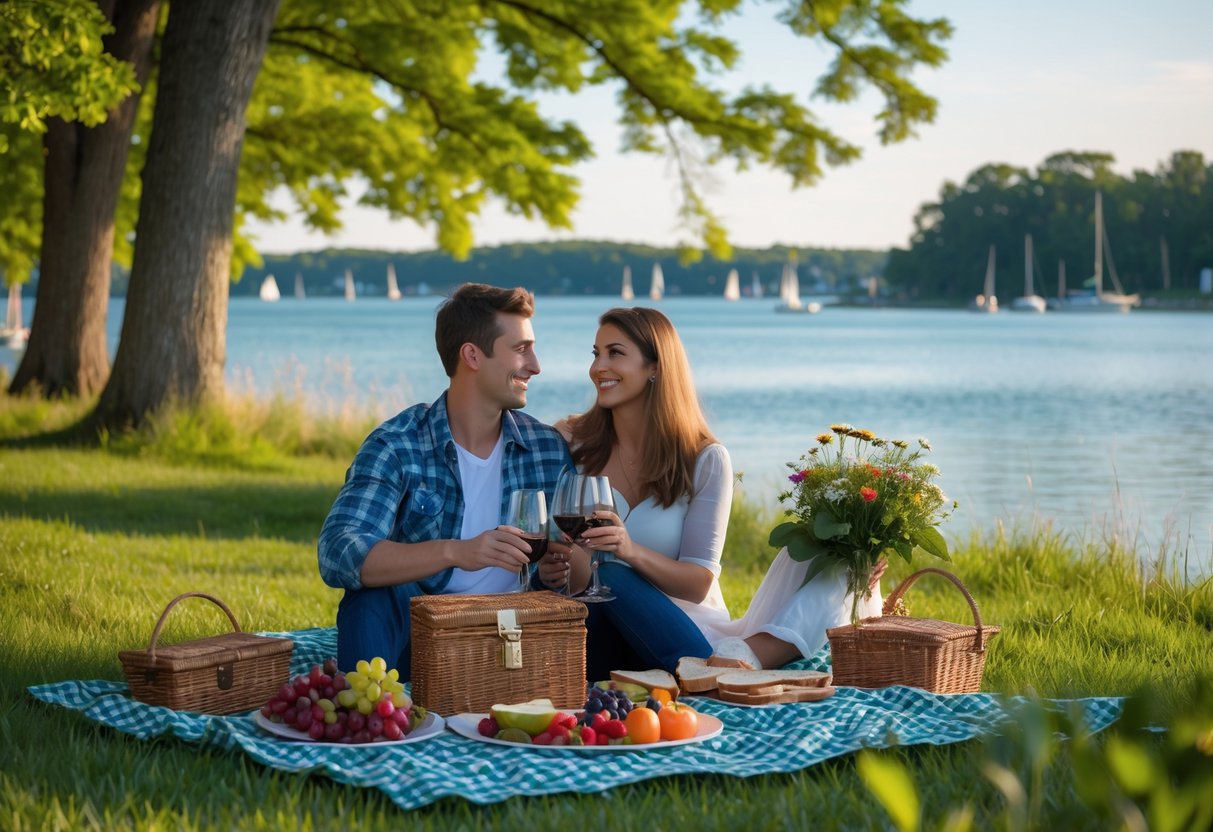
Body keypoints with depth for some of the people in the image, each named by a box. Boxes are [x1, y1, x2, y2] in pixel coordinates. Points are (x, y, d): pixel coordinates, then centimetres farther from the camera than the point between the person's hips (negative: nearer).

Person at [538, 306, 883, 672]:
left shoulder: (705, 460, -2)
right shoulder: (570, 444, 1)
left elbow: (698, 584, -8)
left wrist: (631, 551, -28)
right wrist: (556, 569, -23)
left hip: (696, 624, 1)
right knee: (612, 579, -35)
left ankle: (741, 657, -39)